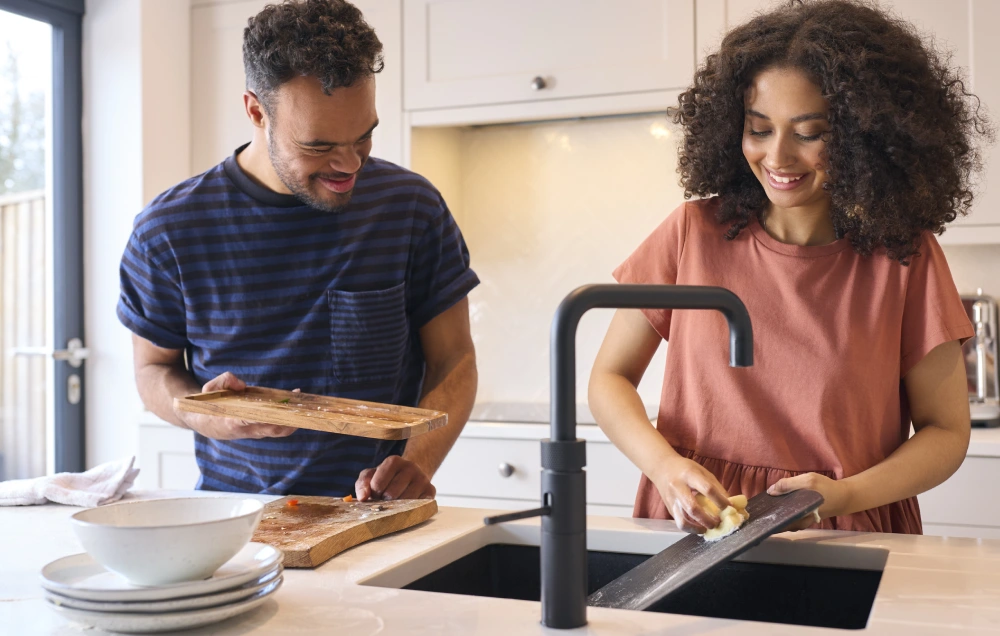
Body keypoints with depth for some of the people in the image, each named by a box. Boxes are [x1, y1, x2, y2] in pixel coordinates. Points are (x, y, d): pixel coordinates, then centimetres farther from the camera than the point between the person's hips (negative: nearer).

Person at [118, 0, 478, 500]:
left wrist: (417, 464, -13)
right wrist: (200, 414, -12)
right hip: (232, 510, 3)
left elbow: (453, 360, 3)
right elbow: (153, 368, 11)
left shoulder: (412, 206, -2)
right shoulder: (168, 231, -1)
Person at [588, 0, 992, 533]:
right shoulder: (695, 233, 0)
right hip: (696, 525, 1)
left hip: (847, 536, 0)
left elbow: (945, 430, 4)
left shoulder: (905, 256, -1)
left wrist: (845, 495, -13)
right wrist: (665, 465, -14)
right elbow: (609, 378, 4)